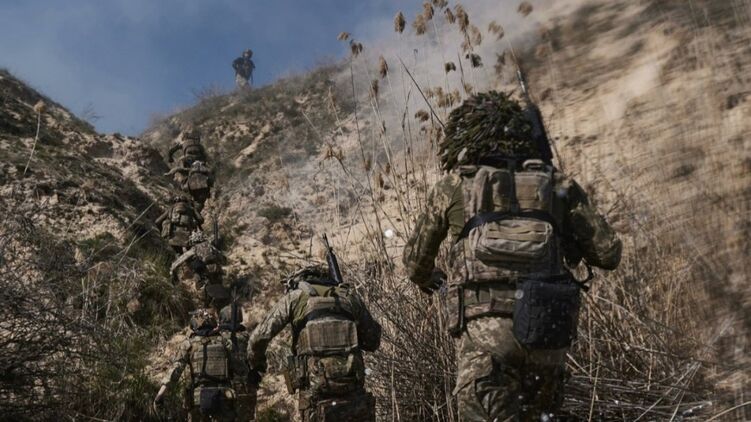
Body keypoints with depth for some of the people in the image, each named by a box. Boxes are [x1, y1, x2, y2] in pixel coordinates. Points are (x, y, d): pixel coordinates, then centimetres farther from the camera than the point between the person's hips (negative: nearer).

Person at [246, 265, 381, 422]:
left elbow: (260, 336, 4)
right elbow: (373, 340, 21)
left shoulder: (294, 297, 9)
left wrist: (255, 363, 22)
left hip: (316, 388, -2)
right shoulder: (349, 296, 16)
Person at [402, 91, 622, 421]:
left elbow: (416, 257, 24)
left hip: (485, 327, -3)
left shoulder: (453, 185, 11)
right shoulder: (556, 184, 13)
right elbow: (609, 253, 12)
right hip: (549, 328, 3)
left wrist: (425, 278, 48)